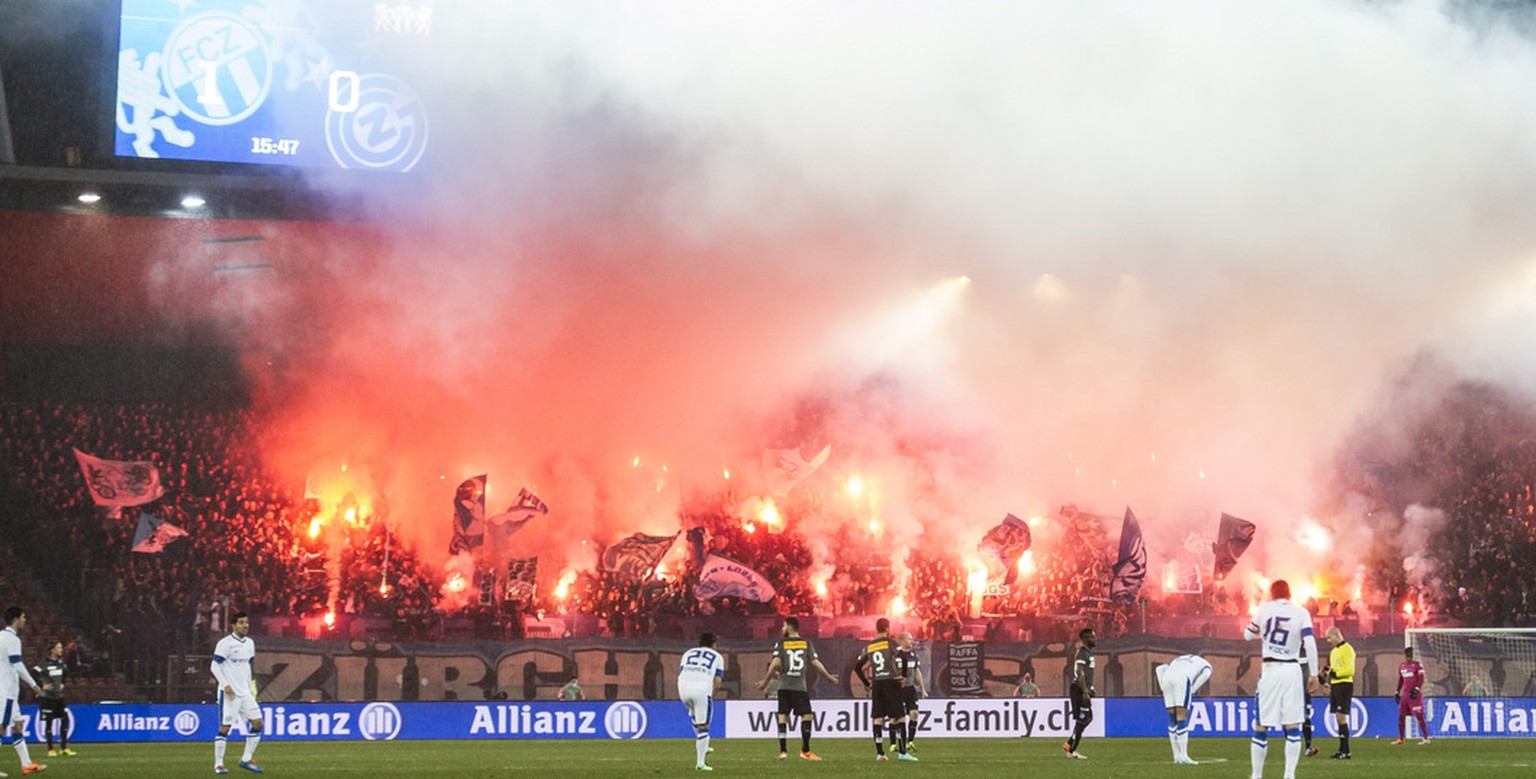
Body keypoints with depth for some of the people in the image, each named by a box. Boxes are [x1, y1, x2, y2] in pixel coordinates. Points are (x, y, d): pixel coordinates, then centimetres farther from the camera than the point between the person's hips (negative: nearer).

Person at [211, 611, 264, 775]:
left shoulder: (250, 643, 11)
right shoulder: (225, 643, -10)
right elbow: (215, 666, -12)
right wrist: (226, 685, -19)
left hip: (245, 692, 7)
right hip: (229, 693, -7)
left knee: (257, 723, 2)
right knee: (225, 727, -5)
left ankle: (247, 760, 12)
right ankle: (218, 764, 3)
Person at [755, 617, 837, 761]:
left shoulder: (781, 643, 3)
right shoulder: (807, 644, 6)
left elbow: (776, 663, -8)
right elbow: (815, 664, 1)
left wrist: (765, 681, 0)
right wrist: (829, 677, 14)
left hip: (784, 686, 1)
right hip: (800, 686, 0)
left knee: (783, 717, 5)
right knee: (806, 716, 2)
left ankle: (783, 750, 1)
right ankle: (805, 751, -3)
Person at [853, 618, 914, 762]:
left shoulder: (868, 647, 11)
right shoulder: (890, 643, -3)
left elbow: (857, 667, 14)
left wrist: (866, 683, 20)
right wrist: (902, 678, 0)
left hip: (876, 685, 5)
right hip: (891, 683, -5)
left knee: (878, 719, 6)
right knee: (899, 718, -2)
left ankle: (879, 753, 3)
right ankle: (902, 753, -6)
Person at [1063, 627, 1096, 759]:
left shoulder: (1088, 652, 17)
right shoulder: (1082, 653, -15)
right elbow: (1080, 673, -22)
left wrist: (1090, 689, 24)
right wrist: (1085, 692, -26)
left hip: (1084, 688, 10)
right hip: (1080, 689, -10)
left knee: (1088, 718, 14)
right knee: (1081, 720, -6)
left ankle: (1069, 744, 17)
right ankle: (1071, 751, 0)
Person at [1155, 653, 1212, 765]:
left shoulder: (1178, 661, 43)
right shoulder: (1206, 665, 30)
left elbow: (1159, 669, 24)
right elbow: (1205, 675, 3)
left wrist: (1162, 688, 17)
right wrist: (1192, 691, 4)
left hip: (1167, 678, 5)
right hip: (1182, 680, -5)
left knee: (1173, 719, 11)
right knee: (1182, 718, -2)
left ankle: (1177, 756, 13)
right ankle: (1183, 756, -7)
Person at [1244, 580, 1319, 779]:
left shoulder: (1264, 610, 3)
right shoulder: (1301, 613, 2)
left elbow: (1248, 635, 15)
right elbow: (1310, 643, -8)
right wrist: (1313, 673, -5)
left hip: (1270, 670, 0)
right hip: (1292, 670, 0)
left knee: (1261, 726, 5)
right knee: (1293, 726, 3)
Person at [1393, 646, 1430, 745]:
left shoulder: (1417, 665, -4)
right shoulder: (1401, 666, 13)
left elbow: (1421, 679, -9)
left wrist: (1417, 689, -20)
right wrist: (1397, 692, 19)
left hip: (1415, 694, -6)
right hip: (1405, 694, 6)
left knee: (1419, 716, -7)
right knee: (1401, 716, 5)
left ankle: (1426, 738, -1)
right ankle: (1400, 739, 12)